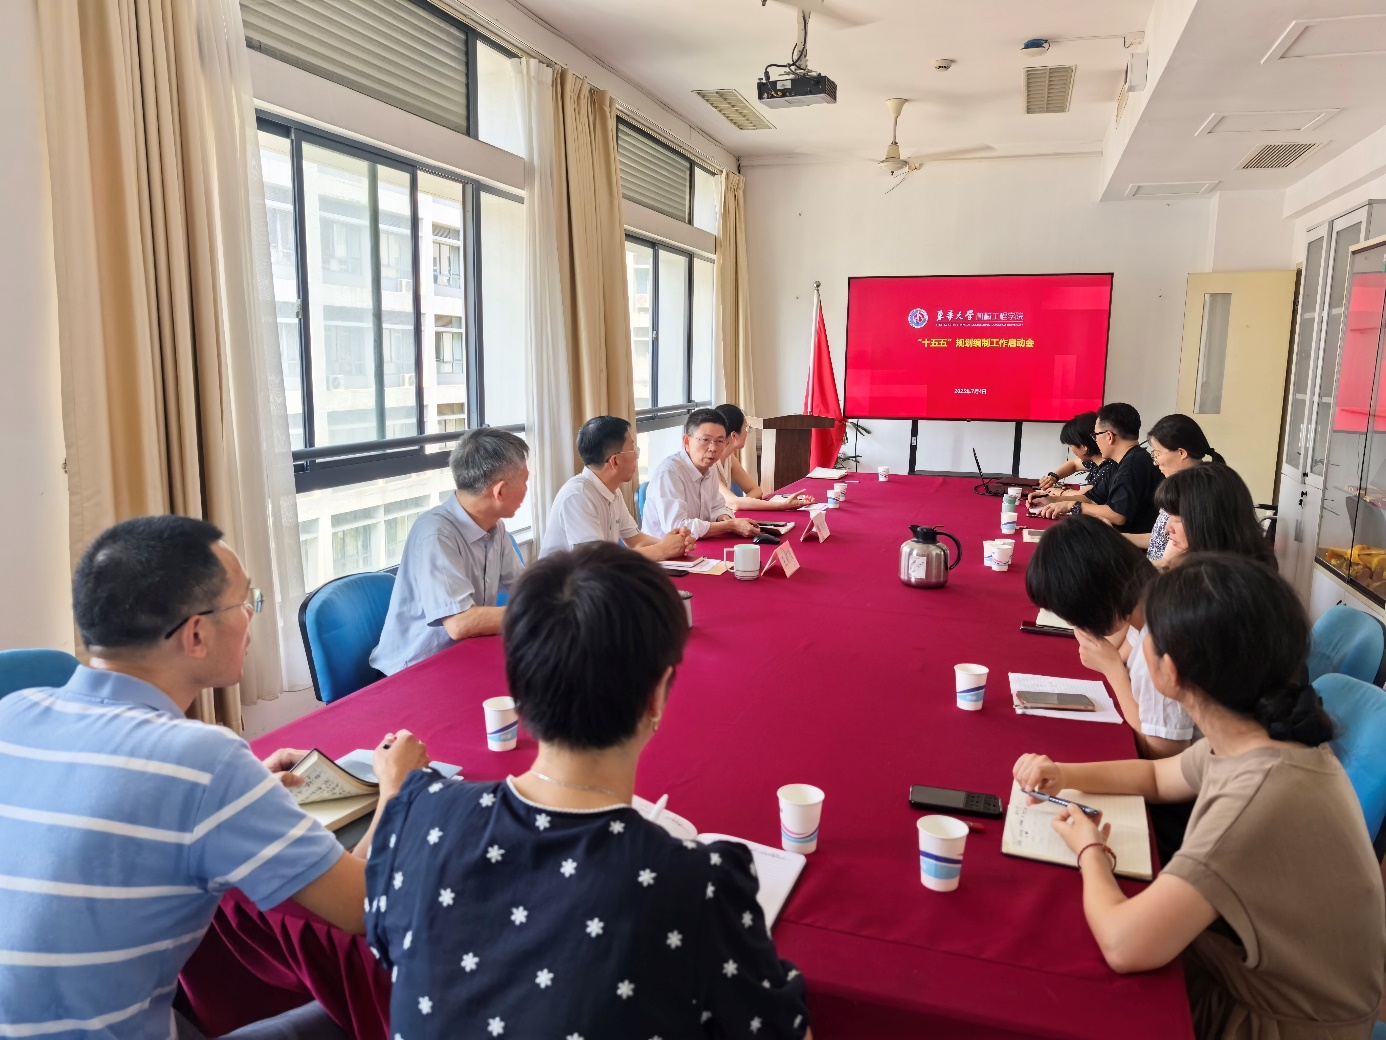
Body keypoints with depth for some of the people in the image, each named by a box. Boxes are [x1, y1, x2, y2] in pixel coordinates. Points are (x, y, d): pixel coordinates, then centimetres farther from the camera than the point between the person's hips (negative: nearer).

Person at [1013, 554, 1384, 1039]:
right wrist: (1063, 775, -3)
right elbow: (1158, 776, 13)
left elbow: (1124, 945, -39)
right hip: (1246, 975, 7)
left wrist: (1089, 851, -18)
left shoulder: (1264, 797, -38)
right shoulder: (1256, 739, -9)